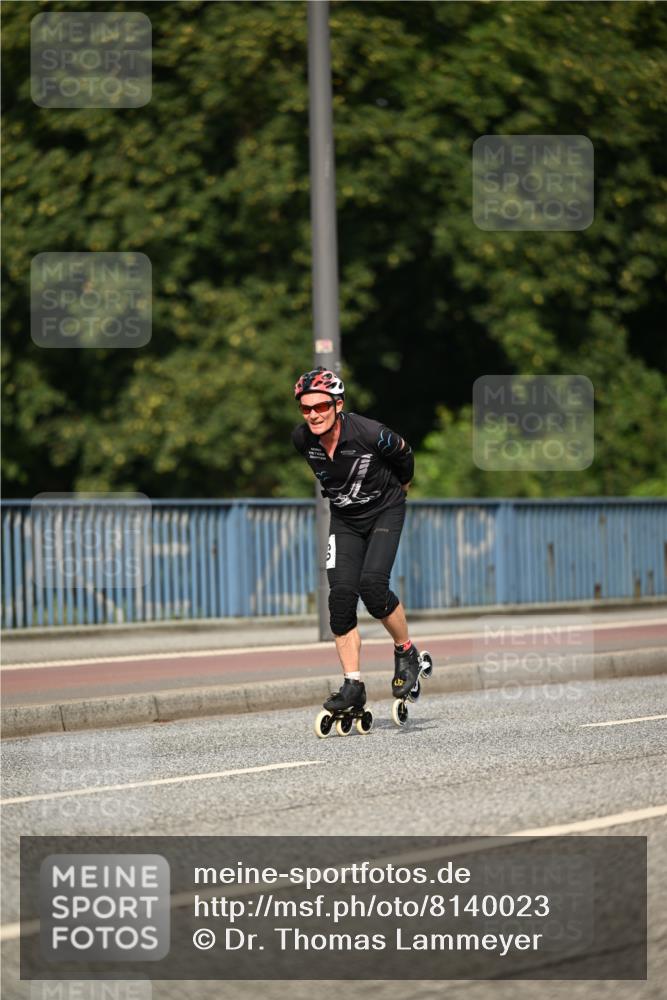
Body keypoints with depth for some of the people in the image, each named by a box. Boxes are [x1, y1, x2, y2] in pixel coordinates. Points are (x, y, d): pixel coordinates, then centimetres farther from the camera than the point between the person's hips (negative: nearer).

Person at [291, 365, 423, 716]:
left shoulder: (369, 433, -28)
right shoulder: (302, 439, -14)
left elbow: (403, 454, -5)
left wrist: (400, 488, 11)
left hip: (385, 512, -4)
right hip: (344, 519, 4)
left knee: (372, 585, -23)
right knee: (341, 596, -9)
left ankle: (406, 653, 1)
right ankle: (353, 685, -5)